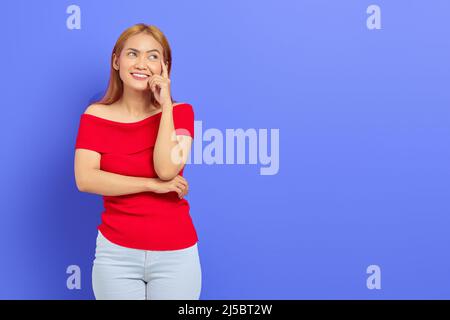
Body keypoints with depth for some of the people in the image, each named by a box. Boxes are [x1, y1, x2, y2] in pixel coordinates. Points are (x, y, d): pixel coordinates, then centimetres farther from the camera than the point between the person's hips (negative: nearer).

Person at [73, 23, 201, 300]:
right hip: (116, 253, 0)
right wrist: (154, 185, -16)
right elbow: (85, 179, -14)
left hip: (175, 253, 0)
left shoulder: (179, 112, -1)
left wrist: (165, 106, -15)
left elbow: (167, 169, -16)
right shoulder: (96, 116, -1)